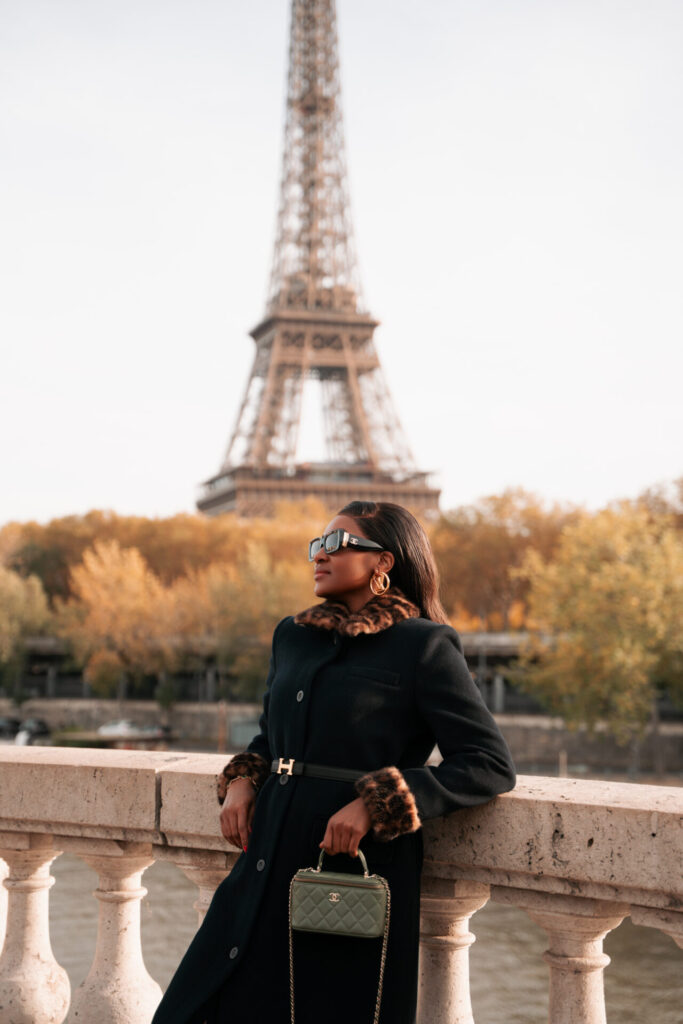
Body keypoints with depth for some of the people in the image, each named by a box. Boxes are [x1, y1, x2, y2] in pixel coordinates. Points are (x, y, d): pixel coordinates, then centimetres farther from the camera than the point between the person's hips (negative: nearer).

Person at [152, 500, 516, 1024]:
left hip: (355, 870, -6)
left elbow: (492, 764, -11)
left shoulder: (423, 646, -6)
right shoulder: (293, 636, 13)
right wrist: (242, 781, 4)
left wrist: (375, 805, -19)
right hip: (268, 871, 6)